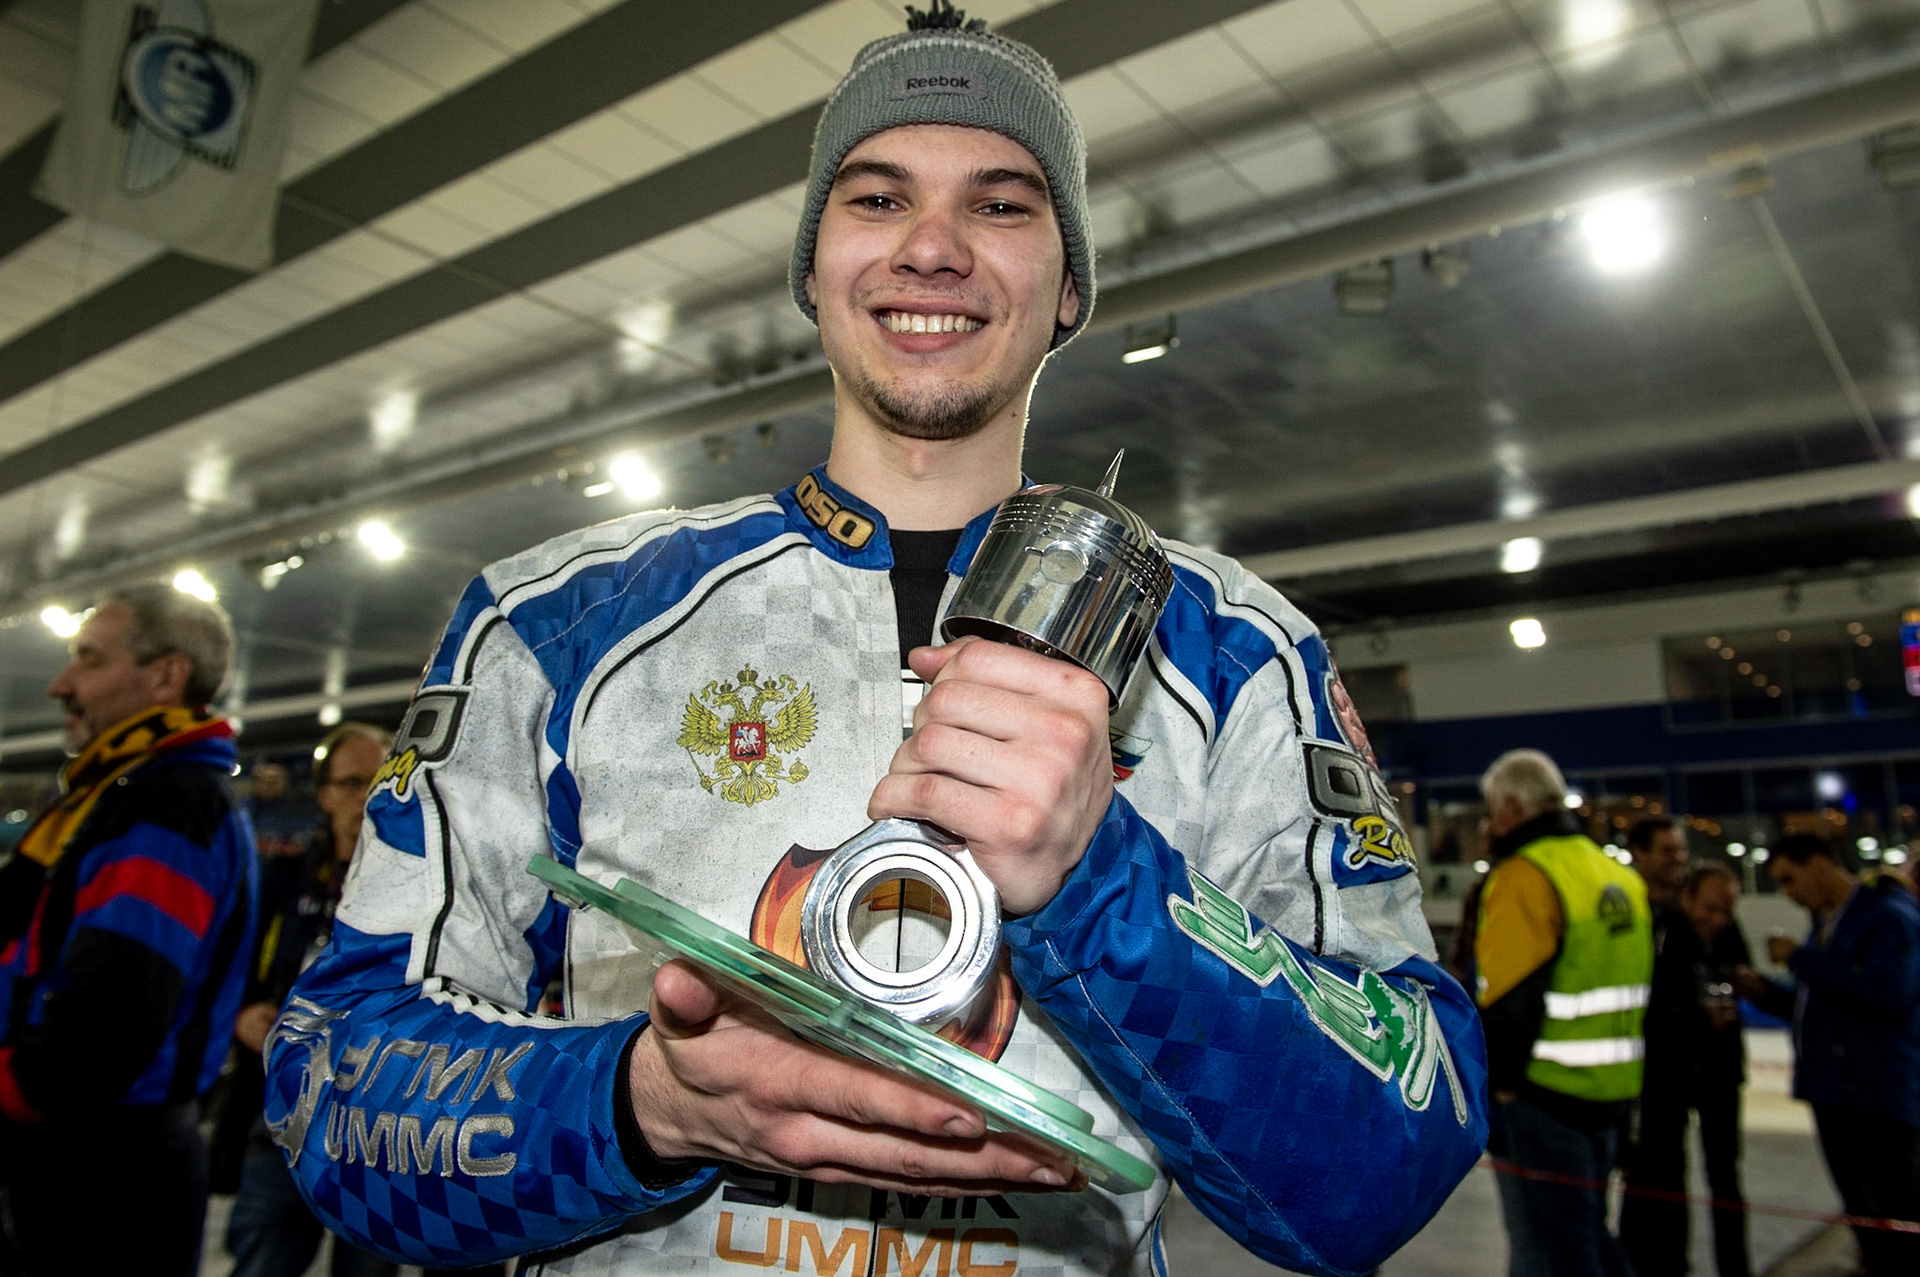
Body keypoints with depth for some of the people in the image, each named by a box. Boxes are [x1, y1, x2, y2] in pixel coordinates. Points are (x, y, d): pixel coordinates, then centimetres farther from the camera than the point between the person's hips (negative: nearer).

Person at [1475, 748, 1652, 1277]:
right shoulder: (1620, 877, 11)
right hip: (1611, 1093, 9)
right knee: (1585, 1231, 23)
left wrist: (1498, 1081, -10)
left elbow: (1506, 998, -21)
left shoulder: (1523, 876, -17)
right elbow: (1630, 988, 15)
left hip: (1544, 1093, -8)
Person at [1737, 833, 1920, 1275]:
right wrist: (1765, 992, 7)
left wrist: (1800, 959, -19)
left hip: (1880, 1093, -9)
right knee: (1863, 1215, 14)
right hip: (1833, 1090, 9)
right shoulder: (1826, 923, 18)